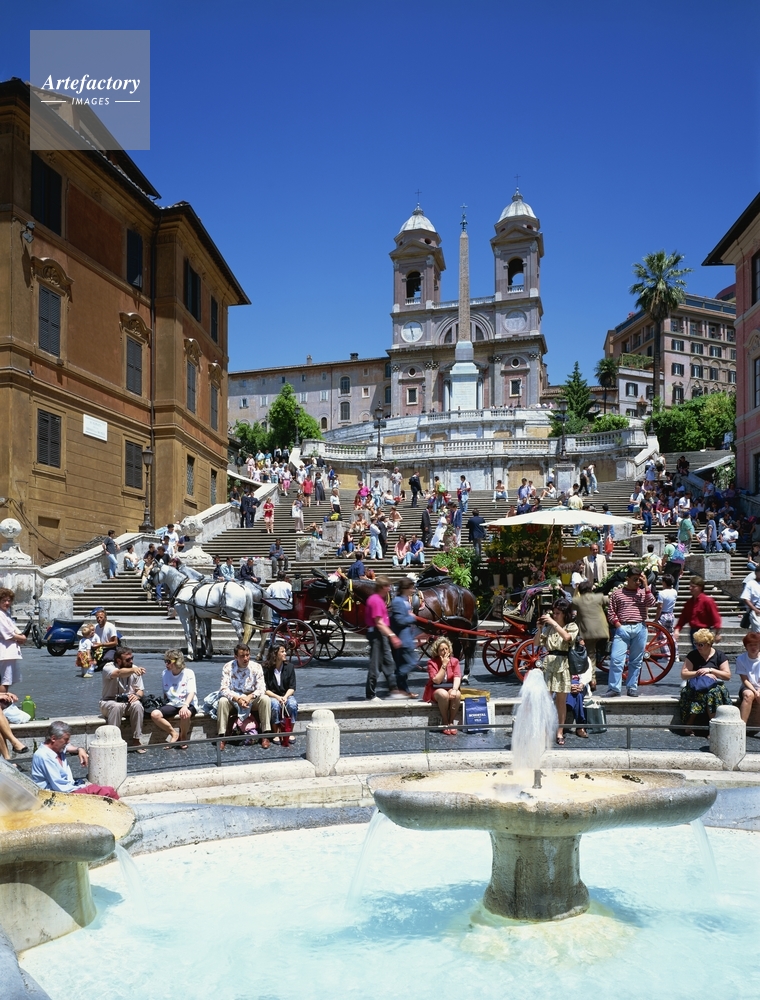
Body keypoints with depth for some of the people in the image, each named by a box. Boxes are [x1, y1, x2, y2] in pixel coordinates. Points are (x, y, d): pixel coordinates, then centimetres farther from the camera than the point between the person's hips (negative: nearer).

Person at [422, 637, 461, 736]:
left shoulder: (454, 661, -1)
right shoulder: (432, 662, -9)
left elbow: (457, 677, -16)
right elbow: (437, 680, -19)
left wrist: (454, 689, -35)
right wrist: (444, 665, -20)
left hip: (450, 688, 2)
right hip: (436, 690, -2)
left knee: (457, 695, -32)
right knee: (444, 694, -36)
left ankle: (452, 722, -18)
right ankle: (445, 723, -20)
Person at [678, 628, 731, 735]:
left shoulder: (719, 655, 6)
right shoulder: (692, 655, 7)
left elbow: (728, 676, -1)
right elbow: (683, 675, 1)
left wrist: (710, 670, -11)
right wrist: (699, 673, -12)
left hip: (715, 685, 0)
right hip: (696, 685, 0)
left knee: (714, 692, -37)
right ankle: (689, 726, -29)